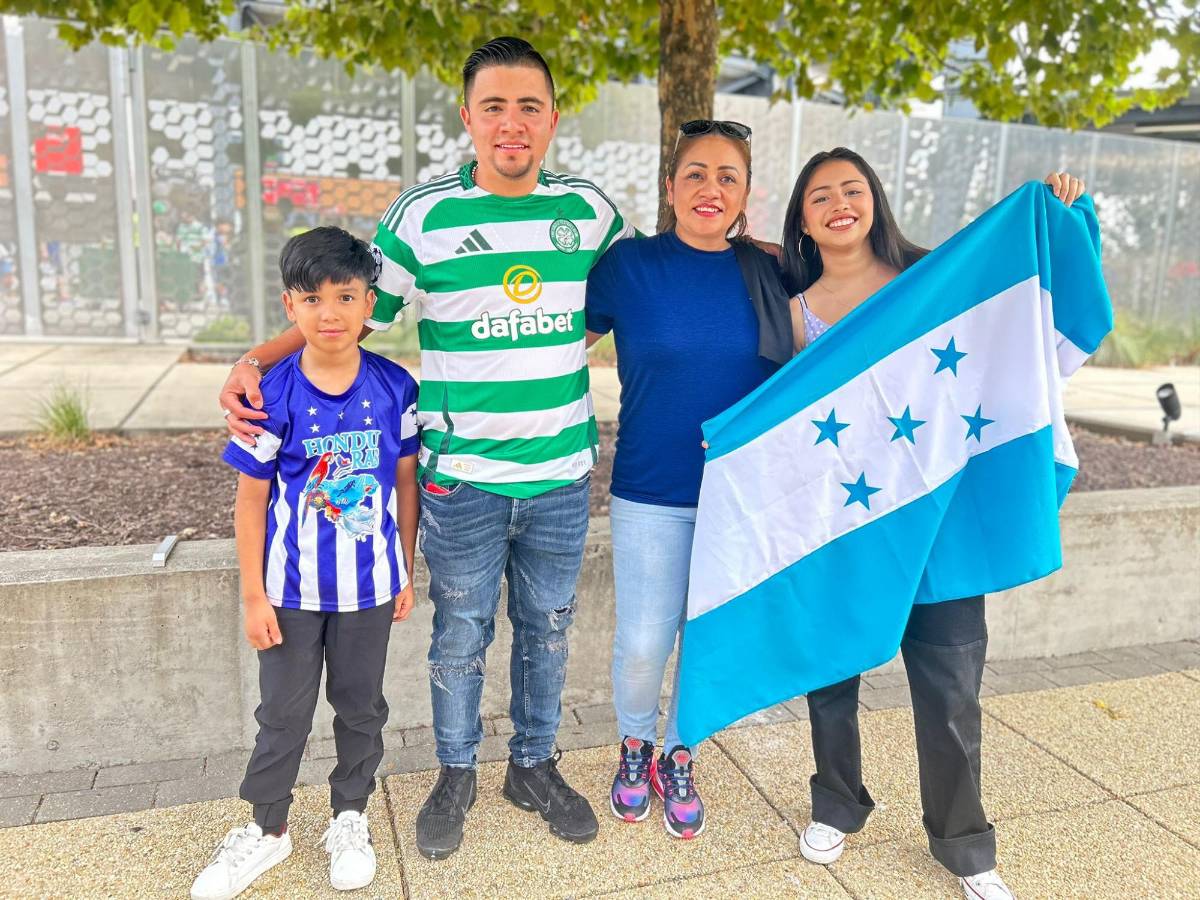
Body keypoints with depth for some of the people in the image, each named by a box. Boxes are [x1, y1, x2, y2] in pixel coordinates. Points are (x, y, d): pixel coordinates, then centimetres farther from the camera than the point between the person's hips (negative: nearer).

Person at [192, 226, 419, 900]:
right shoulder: (274, 396, -12)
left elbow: (405, 482, 1)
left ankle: (350, 819, 40)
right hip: (292, 587, -1)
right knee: (284, 713, 15)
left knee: (361, 706, 17)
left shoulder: (395, 388, -8)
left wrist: (407, 573, 4)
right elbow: (251, 499, -6)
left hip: (370, 585, 1)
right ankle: (268, 830, 37)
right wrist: (254, 595, -5)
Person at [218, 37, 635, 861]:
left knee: (547, 630, 17)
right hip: (461, 479, -2)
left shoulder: (591, 210, 3)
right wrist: (254, 361, -12)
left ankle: (536, 766, 39)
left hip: (561, 478, 3)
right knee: (461, 636, 12)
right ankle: (456, 776, 36)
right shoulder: (422, 214, -4)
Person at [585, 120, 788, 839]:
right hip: (651, 492, -1)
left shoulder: (768, 274, -1)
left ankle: (679, 759, 37)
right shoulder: (628, 264, -5)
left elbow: (800, 372, 13)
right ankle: (635, 746, 36)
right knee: (643, 645, 3)